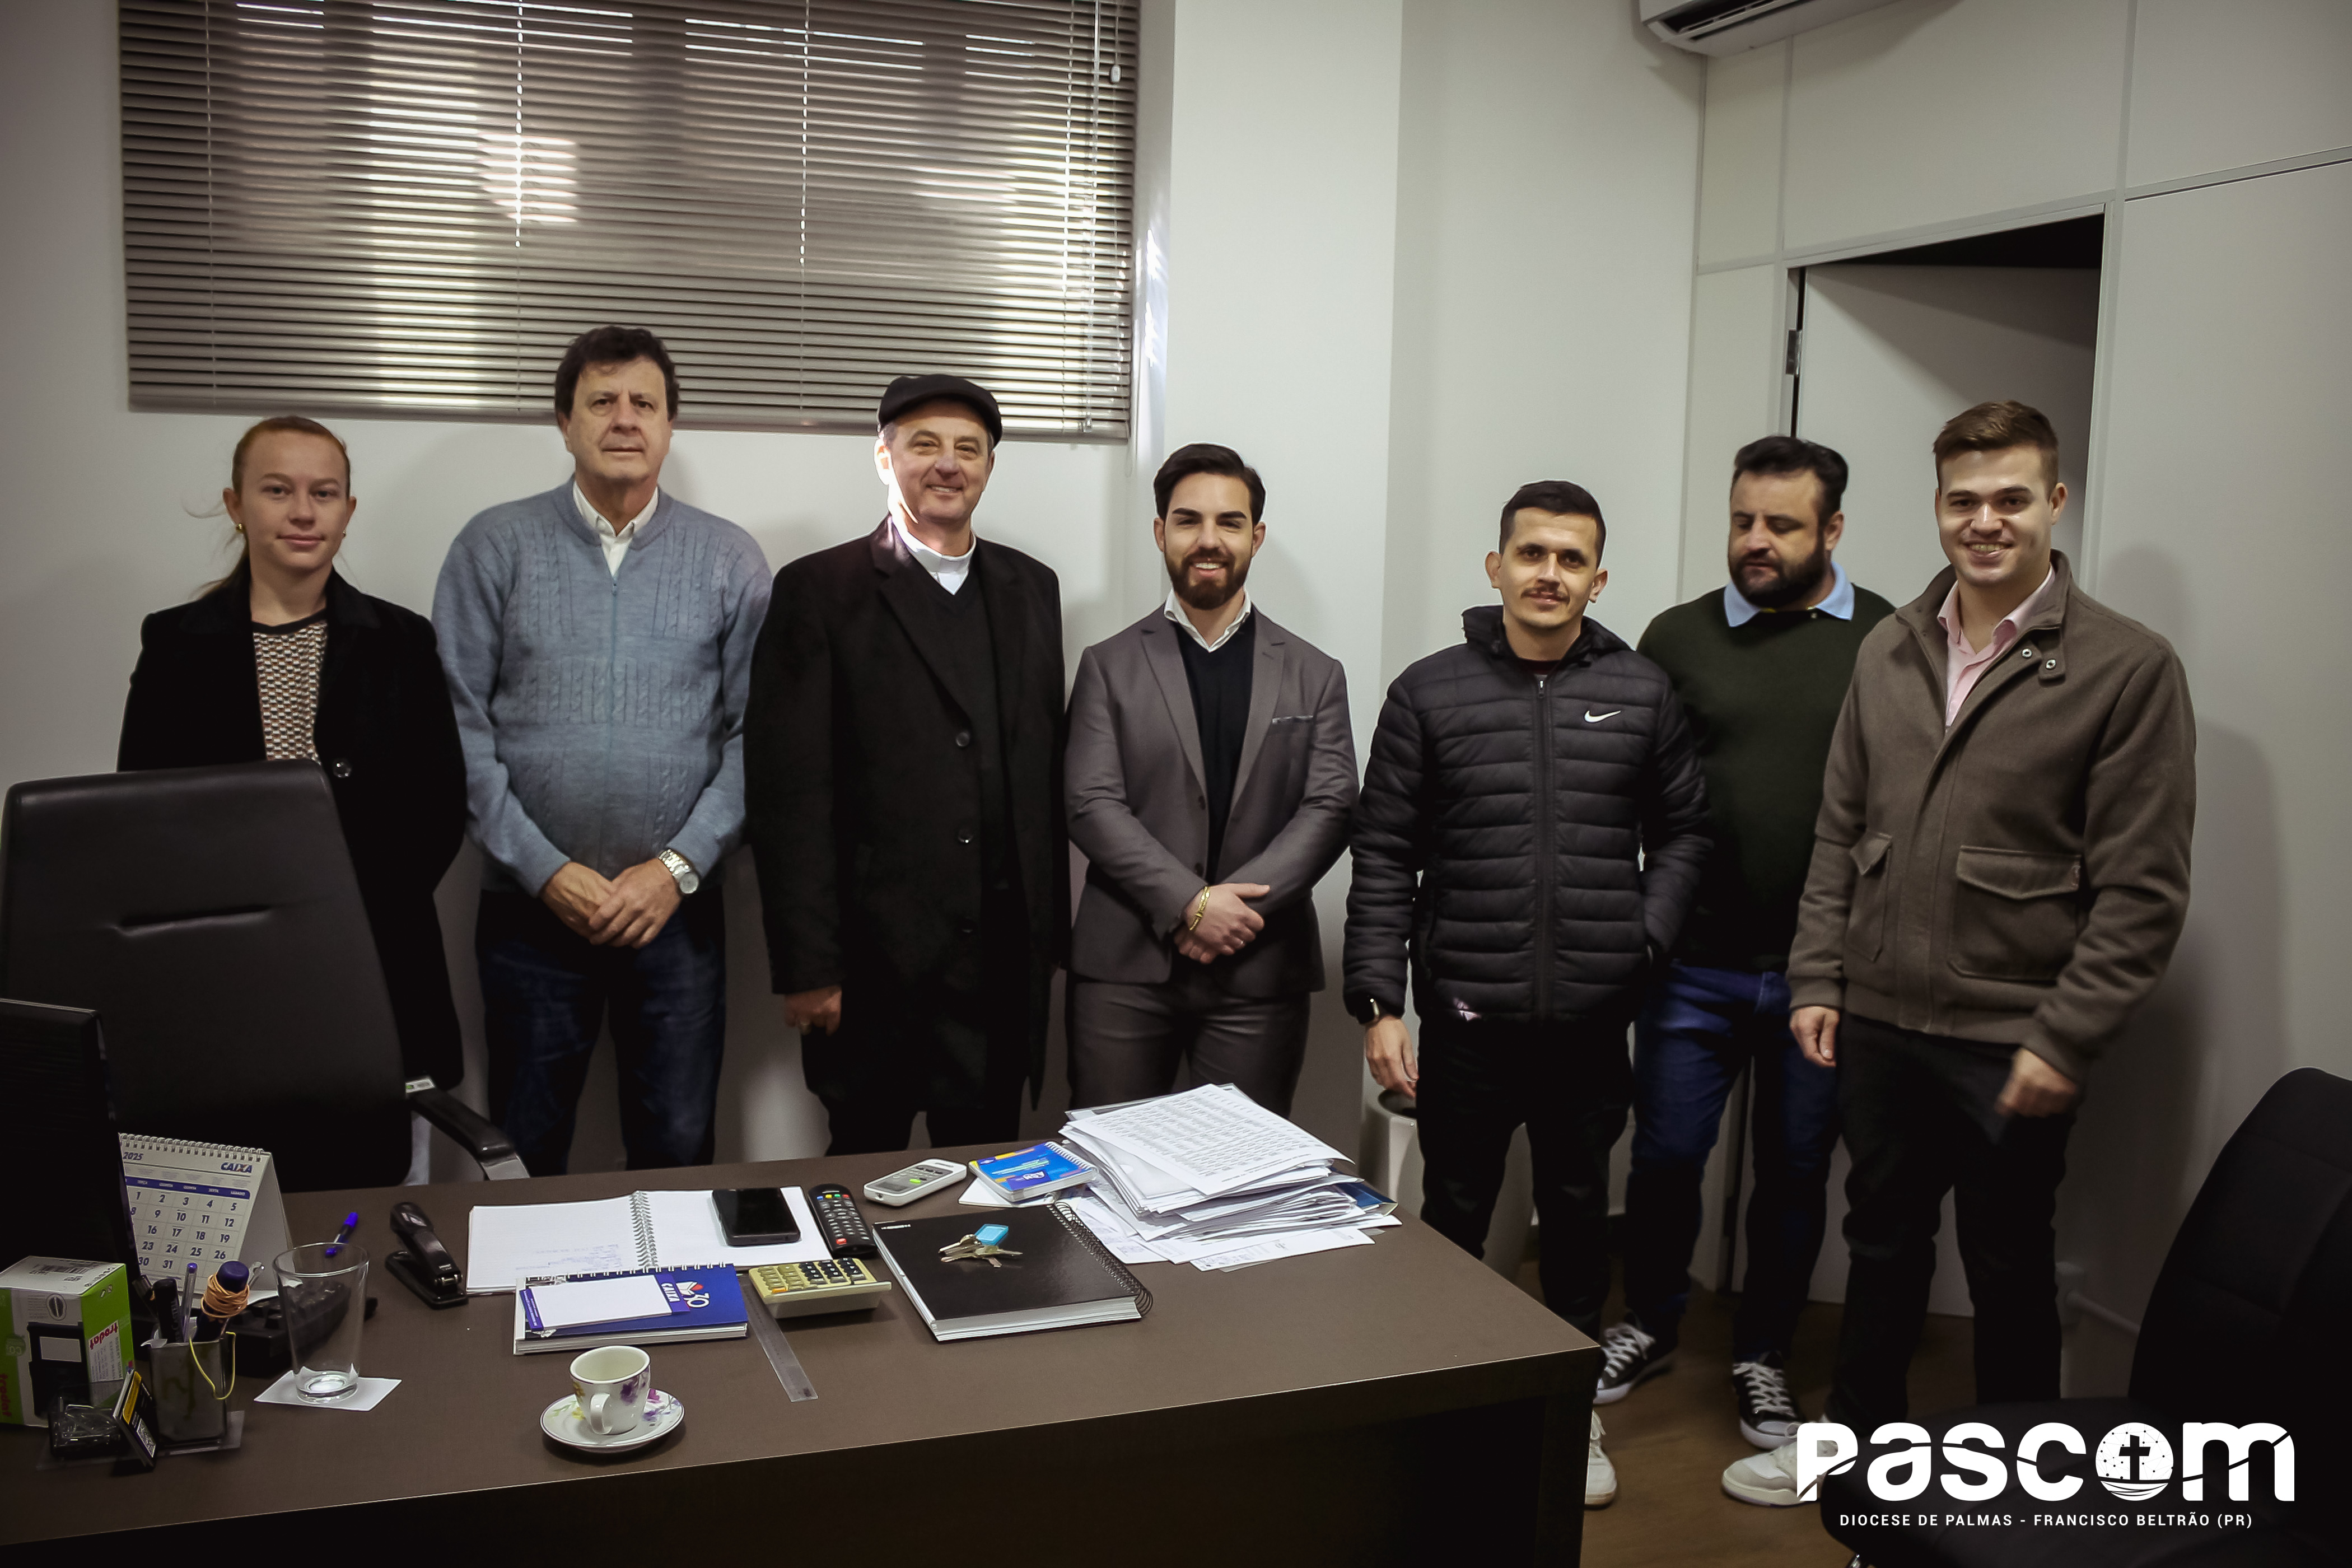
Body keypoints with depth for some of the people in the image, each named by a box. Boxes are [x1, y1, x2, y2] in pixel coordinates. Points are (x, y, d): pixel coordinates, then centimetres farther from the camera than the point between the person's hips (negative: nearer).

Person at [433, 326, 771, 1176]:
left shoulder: (730, 559, 3)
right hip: (531, 906, 0)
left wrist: (678, 866, -9)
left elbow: (755, 732, 0)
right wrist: (545, 871, -9)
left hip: (677, 905, 0)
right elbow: (461, 724, -3)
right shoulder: (495, 547, 1)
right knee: (523, 1156, 11)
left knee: (678, 1152, 8)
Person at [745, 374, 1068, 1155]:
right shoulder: (819, 591, -4)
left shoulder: (1030, 587, 11)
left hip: (1005, 953, 4)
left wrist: (1052, 929, 9)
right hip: (878, 957, -4)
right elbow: (790, 792, -8)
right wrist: (805, 967, -12)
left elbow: (1048, 763, 12)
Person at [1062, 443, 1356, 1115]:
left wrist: (1237, 902, -13)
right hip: (1125, 967, -1)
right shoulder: (1109, 667, 6)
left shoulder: (1315, 675, 10)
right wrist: (1190, 903, -14)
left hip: (1262, 972, 1)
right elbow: (1092, 805, -4)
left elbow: (1330, 808, 0)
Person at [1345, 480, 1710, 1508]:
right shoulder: (1429, 692, -3)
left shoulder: (1642, 692, 2)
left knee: (1579, 1212, 16)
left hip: (1591, 1020, 2)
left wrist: (1646, 940, -5)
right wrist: (1379, 1003, -8)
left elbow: (1680, 833, 10)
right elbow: (1384, 856, -3)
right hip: (1467, 1016, -1)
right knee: (1454, 1216, 11)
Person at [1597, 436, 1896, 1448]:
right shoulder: (1678, 638, 2)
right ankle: (1650, 1327, 32)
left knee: (1796, 1172, 12)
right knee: (1665, 1155, 8)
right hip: (1695, 965, 0)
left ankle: (1762, 1356, 31)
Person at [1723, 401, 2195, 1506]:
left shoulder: (2128, 667, -9)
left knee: (2009, 1268, 12)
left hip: (2007, 1042, -4)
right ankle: (1853, 1442, 38)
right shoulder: (1889, 652, 6)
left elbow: (2142, 887, -11)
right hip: (1878, 1019, 4)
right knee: (1882, 1242, 20)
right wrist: (1818, 978, 5)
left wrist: (2065, 1040, -14)